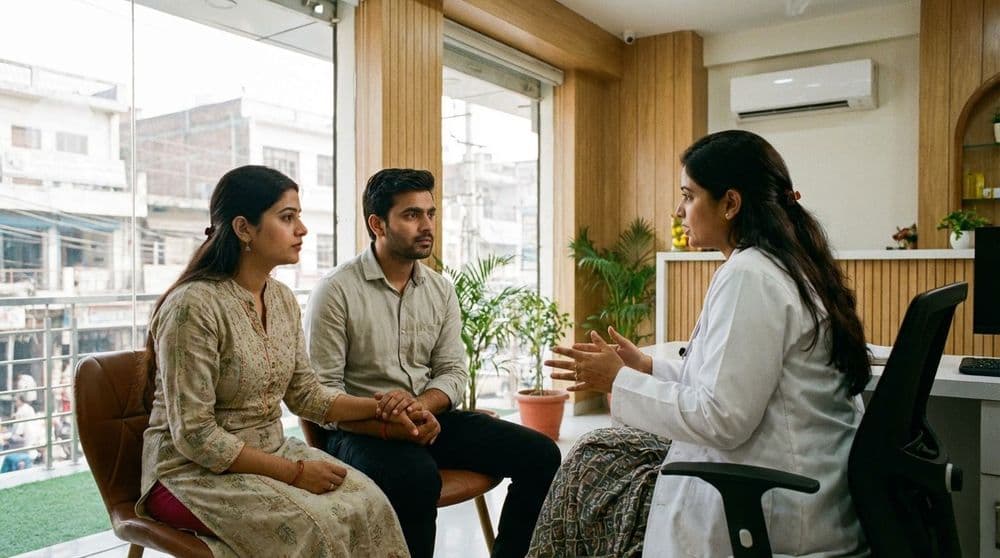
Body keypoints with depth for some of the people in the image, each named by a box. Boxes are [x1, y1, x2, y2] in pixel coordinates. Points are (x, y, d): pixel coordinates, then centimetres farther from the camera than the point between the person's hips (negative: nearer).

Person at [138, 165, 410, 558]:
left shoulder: (283, 300, 3)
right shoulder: (192, 306, -21)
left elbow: (305, 394, 8)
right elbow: (194, 436, -21)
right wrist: (294, 472, -20)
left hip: (272, 452, 7)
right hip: (195, 471, -6)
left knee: (367, 503, -16)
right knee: (312, 525, -27)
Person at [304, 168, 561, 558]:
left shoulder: (442, 291, 8)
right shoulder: (336, 291, -9)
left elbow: (454, 373, 5)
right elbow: (323, 392, -12)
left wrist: (420, 403, -17)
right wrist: (392, 426, -25)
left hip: (430, 418, 6)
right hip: (362, 429, -5)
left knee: (540, 454, -7)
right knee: (417, 478, -38)